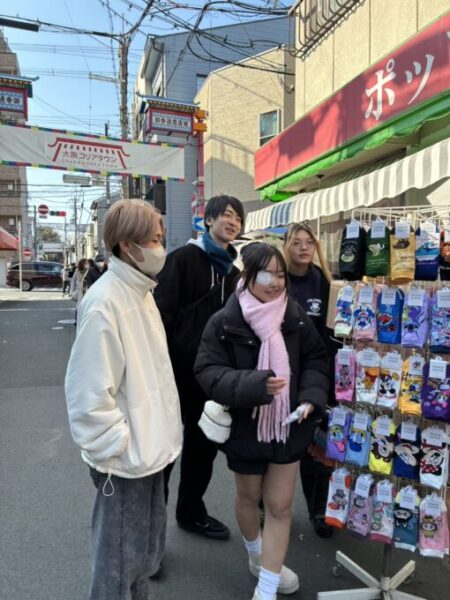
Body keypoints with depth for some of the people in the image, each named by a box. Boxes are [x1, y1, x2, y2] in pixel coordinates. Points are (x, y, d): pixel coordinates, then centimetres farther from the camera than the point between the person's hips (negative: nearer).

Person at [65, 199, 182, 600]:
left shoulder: (140, 291, 6)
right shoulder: (104, 303, -23)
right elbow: (90, 393, -24)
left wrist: (158, 436, 15)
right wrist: (118, 449, -17)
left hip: (149, 448, 9)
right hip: (125, 458, -8)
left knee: (147, 544, 25)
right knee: (121, 554, 12)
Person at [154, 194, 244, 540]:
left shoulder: (232, 270, 12)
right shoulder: (184, 258, -8)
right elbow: (162, 312, -15)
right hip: (179, 368, -7)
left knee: (204, 443, 18)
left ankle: (191, 512, 37)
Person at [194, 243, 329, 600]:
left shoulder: (296, 317, -6)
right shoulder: (224, 323, -16)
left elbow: (316, 360, 3)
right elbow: (209, 373, -19)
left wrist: (311, 397, -14)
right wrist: (256, 384, -32)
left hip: (288, 426, 2)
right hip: (245, 426, -2)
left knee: (281, 506, 7)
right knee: (249, 496, 22)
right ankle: (257, 556, 52)